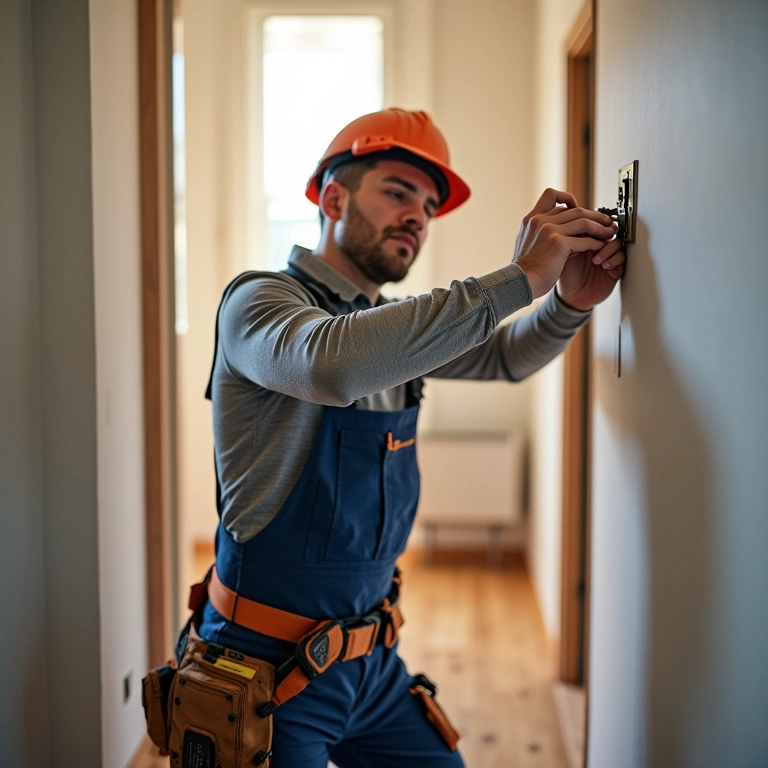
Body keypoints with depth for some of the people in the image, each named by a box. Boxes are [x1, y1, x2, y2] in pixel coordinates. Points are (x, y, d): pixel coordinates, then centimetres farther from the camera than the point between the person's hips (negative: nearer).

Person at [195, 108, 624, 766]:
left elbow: (506, 356, 19)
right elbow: (332, 364, -37)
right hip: (269, 666, -7)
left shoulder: (395, 325, 9)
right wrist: (518, 277, -32)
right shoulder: (258, 299, -14)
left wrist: (570, 301, -4)